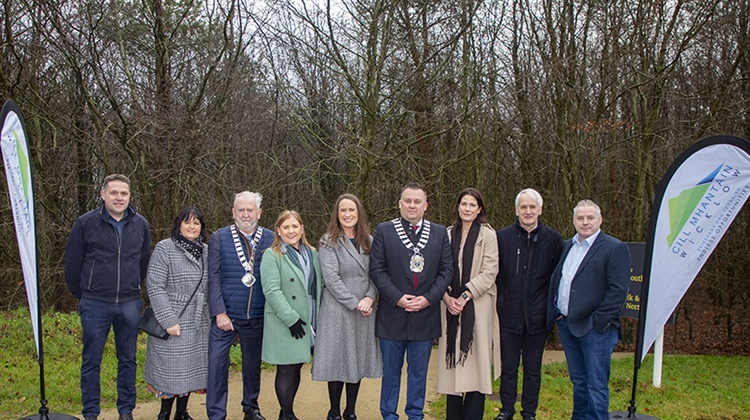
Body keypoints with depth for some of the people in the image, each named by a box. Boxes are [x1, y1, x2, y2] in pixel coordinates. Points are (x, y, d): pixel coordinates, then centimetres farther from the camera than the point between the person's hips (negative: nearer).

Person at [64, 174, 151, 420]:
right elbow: (72, 263, 2)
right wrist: (81, 294, 8)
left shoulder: (140, 225, 4)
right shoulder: (86, 223, -5)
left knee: (128, 360, 10)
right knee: (91, 360, 5)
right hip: (95, 305, -2)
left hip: (130, 304, 3)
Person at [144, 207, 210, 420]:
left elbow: (212, 286, 12)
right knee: (171, 369, 3)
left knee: (191, 368, 11)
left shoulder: (207, 251, 7)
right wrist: (169, 320, -17)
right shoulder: (164, 249, -8)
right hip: (174, 322, -5)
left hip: (200, 323, 5)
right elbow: (154, 286, -13)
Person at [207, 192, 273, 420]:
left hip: (257, 317, 2)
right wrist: (219, 313, -11)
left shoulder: (271, 239, 2)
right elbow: (214, 278, -4)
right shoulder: (219, 238, -1)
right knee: (217, 365, -2)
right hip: (225, 315, -2)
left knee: (253, 365, 16)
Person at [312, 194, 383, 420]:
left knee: (358, 359, 9)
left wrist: (370, 297, -11)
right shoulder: (329, 241, -4)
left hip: (364, 311, 4)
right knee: (338, 359, 2)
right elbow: (331, 278, -12)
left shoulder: (369, 242, 9)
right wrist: (354, 303, -15)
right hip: (337, 310, -4)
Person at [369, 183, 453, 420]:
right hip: (392, 314, -1)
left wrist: (428, 298, -10)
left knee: (418, 371, 11)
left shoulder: (440, 233, 6)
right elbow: (377, 269, -4)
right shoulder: (384, 231, 1)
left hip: (425, 315, 2)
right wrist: (397, 298, -14)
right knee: (391, 370, 9)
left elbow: (446, 270, 3)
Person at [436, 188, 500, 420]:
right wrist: (447, 297, -7)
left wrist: (465, 297, -12)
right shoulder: (448, 234, 11)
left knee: (475, 360, -2)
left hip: (477, 305, -3)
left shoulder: (487, 235, 0)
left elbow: (489, 272, -7)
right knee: (452, 360, 4)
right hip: (451, 306, 3)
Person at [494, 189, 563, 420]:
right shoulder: (502, 236, -1)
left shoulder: (553, 239, 0)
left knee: (533, 370, 12)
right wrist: (499, 304, -2)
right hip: (509, 314, 0)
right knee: (508, 368, 11)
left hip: (538, 316, 0)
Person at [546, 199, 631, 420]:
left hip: (595, 327, -7)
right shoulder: (568, 246, 15)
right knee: (578, 381, 18)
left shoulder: (615, 248, -8)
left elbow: (618, 290, -14)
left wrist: (599, 321, -17)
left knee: (596, 384, -1)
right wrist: (555, 314, 9)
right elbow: (555, 280, 20)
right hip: (567, 325, 7)